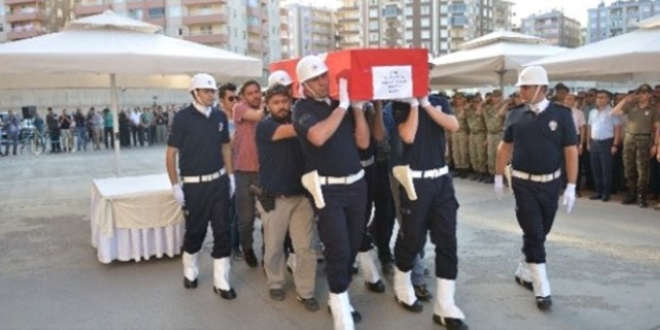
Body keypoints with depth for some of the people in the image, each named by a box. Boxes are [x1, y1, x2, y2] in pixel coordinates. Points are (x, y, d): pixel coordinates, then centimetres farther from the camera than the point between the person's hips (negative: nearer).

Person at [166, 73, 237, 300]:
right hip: (194, 184, -4)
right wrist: (175, 185, -10)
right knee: (195, 231, 9)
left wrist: (230, 175, 10)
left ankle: (221, 282, 14)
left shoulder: (220, 116, 4)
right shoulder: (183, 117, -10)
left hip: (219, 181, 4)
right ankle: (190, 272, 34)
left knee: (222, 231, 3)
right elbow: (170, 154, -8)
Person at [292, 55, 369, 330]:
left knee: (353, 246, 14)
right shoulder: (303, 108, -5)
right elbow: (318, 137, -25)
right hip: (328, 188, -5)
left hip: (356, 183, 5)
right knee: (338, 249, -7)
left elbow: (363, 142, 2)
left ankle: (338, 298, 33)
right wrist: (343, 105, -19)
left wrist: (357, 105, -4)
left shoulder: (343, 103, 9)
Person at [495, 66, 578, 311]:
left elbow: (571, 151, -5)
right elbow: (505, 146, 8)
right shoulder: (515, 115, -2)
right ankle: (542, 289, 3)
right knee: (533, 233, -3)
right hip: (523, 183, -1)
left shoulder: (561, 114, -6)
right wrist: (498, 177, 7)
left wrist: (571, 186, -9)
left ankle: (524, 271, 33)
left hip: (551, 183, 1)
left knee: (541, 233, 13)